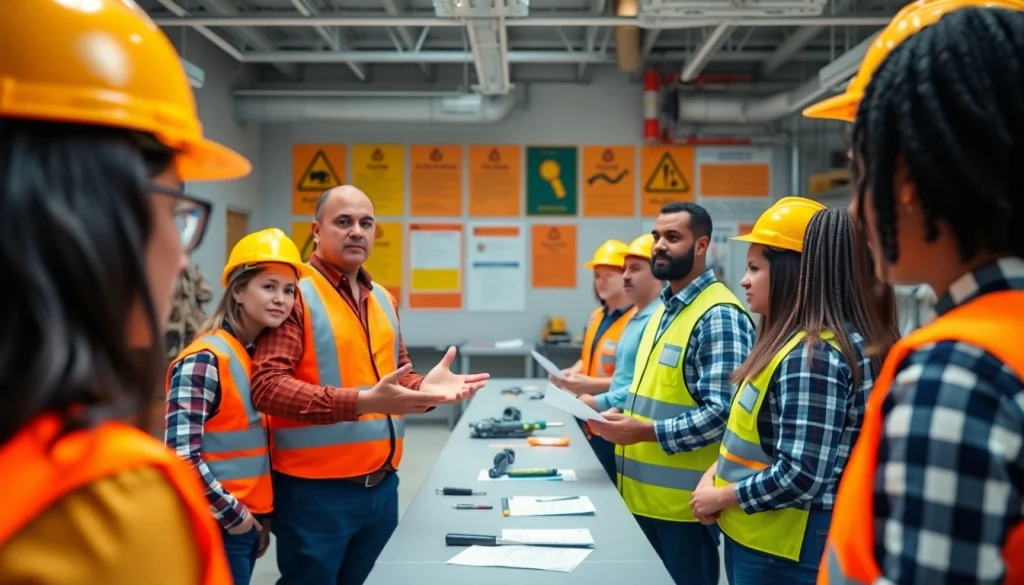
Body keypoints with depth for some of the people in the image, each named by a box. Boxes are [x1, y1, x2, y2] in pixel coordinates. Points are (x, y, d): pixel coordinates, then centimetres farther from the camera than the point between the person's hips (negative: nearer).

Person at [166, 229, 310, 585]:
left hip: (249, 522, 8)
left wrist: (263, 516, 12)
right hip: (215, 527, -8)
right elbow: (182, 456, -22)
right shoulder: (204, 360, -17)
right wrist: (233, 515, -14)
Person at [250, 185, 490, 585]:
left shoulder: (383, 300, 13)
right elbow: (267, 386, -20)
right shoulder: (295, 294, -11)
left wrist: (425, 388, -3)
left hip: (382, 485, 7)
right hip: (315, 490, -7)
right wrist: (362, 402, -28)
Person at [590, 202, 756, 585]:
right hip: (644, 494, 9)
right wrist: (616, 412, 5)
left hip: (683, 500, -9)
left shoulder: (719, 316, -16)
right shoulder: (664, 308, 13)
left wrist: (646, 431, -24)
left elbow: (721, 412, -23)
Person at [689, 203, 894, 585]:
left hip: (785, 552, -9)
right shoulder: (792, 342, 8)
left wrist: (722, 496, -13)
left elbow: (801, 476, -26)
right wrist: (716, 473, 1)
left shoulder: (813, 356, -22)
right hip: (755, 538, 9)